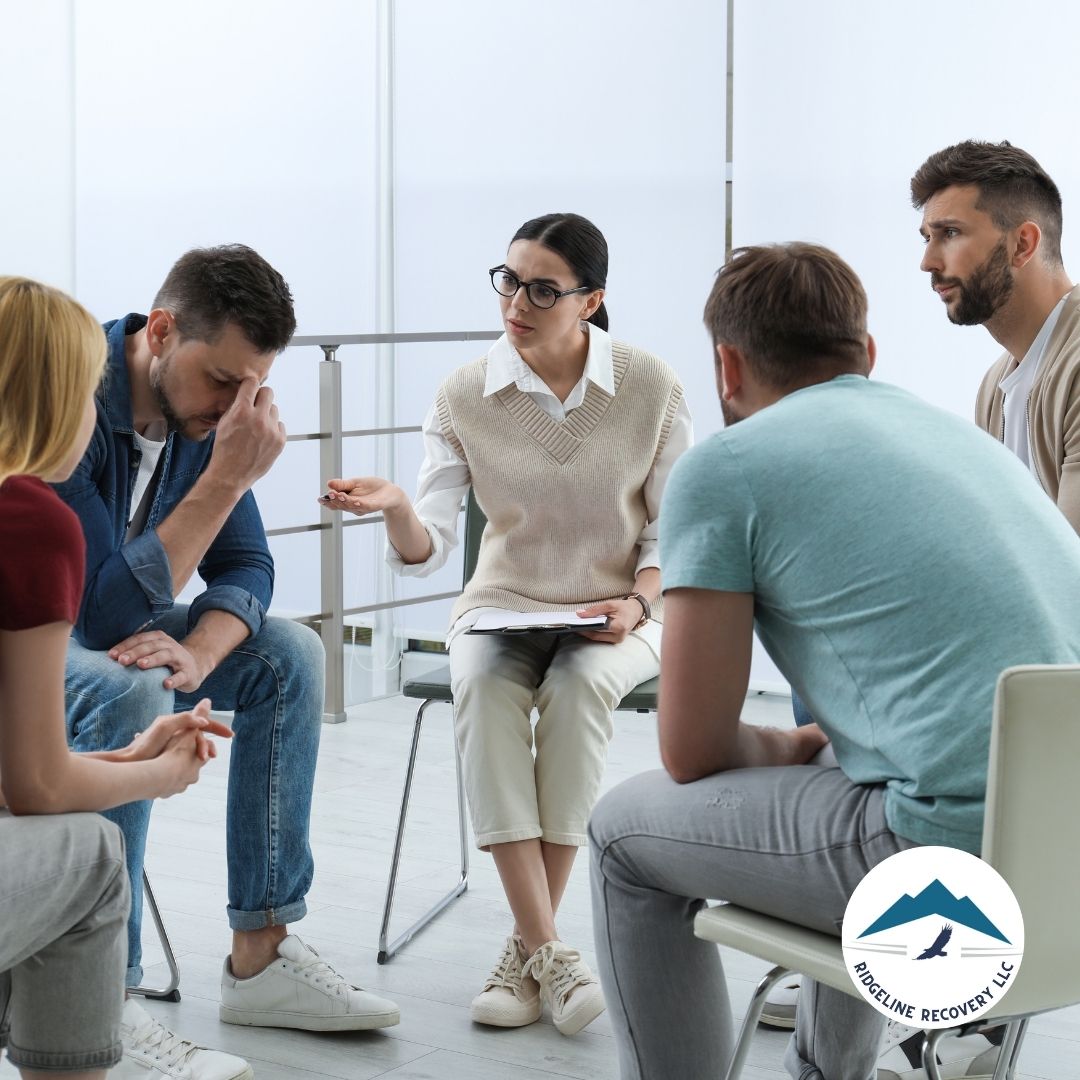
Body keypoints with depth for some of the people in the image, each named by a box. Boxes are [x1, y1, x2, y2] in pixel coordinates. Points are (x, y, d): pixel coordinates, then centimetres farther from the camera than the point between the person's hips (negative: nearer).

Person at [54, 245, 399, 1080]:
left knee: (288, 655, -4)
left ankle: (261, 954, -1)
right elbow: (110, 607, -34)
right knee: (127, 691, -35)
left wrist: (198, 652, -24)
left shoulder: (208, 407, -6)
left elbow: (247, 567, -2)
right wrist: (228, 477, -35)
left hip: (114, 620, 8)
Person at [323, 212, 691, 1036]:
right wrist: (397, 509, -32)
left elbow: (675, 527, 1)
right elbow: (427, 551, -10)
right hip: (503, 607, 1)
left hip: (619, 613, -1)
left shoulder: (651, 387, -7)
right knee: (485, 686, -34)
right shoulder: (465, 396, -6)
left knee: (577, 686, -35)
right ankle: (547, 949, -32)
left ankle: (529, 948, -23)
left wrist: (637, 602, -17)